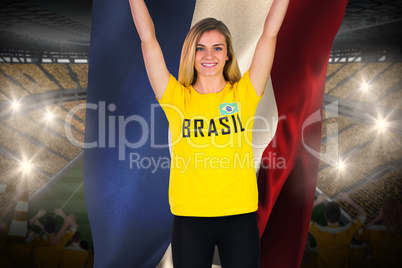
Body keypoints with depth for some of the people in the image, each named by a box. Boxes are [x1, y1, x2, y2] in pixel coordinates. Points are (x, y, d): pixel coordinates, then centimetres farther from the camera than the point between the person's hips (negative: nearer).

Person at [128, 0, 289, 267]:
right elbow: (148, 38, -1)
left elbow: (270, 33, 0)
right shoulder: (176, 98, 1)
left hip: (240, 216, 0)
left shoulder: (244, 93, 1)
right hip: (189, 217, 0)